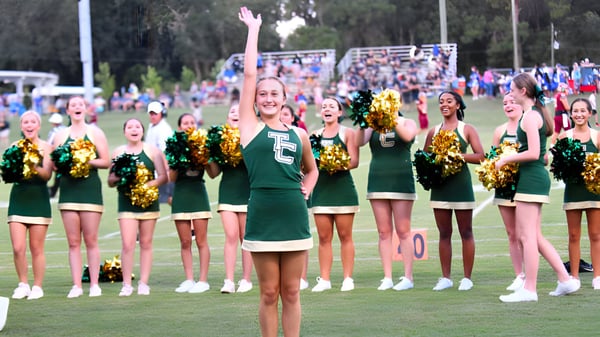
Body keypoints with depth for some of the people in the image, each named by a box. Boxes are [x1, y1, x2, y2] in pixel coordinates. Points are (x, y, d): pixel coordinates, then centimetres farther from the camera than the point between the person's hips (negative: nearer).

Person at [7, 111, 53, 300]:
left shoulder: (46, 147, 0)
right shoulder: (15, 147, 7)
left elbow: (47, 175, -10)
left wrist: (35, 167, -28)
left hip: (38, 198, -2)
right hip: (18, 198, 2)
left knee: (36, 248, 2)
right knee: (18, 248, -5)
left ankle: (37, 287, 12)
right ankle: (23, 285, 11)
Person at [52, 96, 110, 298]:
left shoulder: (95, 133, 5)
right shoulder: (61, 135, 11)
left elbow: (106, 162, 0)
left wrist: (87, 161, -15)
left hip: (90, 189, -2)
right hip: (68, 189, 2)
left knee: (91, 240, -2)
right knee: (73, 242, 1)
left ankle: (94, 284, 2)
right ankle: (76, 285, 3)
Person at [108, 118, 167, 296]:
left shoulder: (152, 150, 3)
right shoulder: (118, 152, 7)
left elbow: (163, 176, -1)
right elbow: (110, 181, 9)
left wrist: (146, 186, -16)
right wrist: (119, 179, -13)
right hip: (126, 203, 0)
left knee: (146, 243, 5)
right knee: (127, 244, -9)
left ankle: (144, 283, 11)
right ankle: (127, 284, -5)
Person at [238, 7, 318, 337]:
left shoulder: (298, 134, 10)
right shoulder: (251, 127, 2)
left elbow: (311, 169, 28)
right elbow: (249, 74, -2)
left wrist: (306, 189, 7)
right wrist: (253, 28, 2)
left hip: (294, 216, 2)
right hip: (262, 216, -2)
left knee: (291, 293, 7)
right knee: (269, 293, 3)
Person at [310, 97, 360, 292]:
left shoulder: (347, 133, 3)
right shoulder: (316, 135, 13)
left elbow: (354, 161, -6)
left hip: (342, 187, -3)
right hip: (321, 187, 3)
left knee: (345, 235, 0)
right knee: (323, 237, 2)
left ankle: (348, 278, 4)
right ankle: (324, 279, 5)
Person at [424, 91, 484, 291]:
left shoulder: (466, 130, 1)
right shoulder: (433, 132, 12)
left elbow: (480, 156, -6)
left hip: (460, 184, -3)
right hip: (440, 185, 4)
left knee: (466, 233, 0)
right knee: (444, 233, 6)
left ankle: (467, 278, 5)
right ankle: (445, 277, 11)